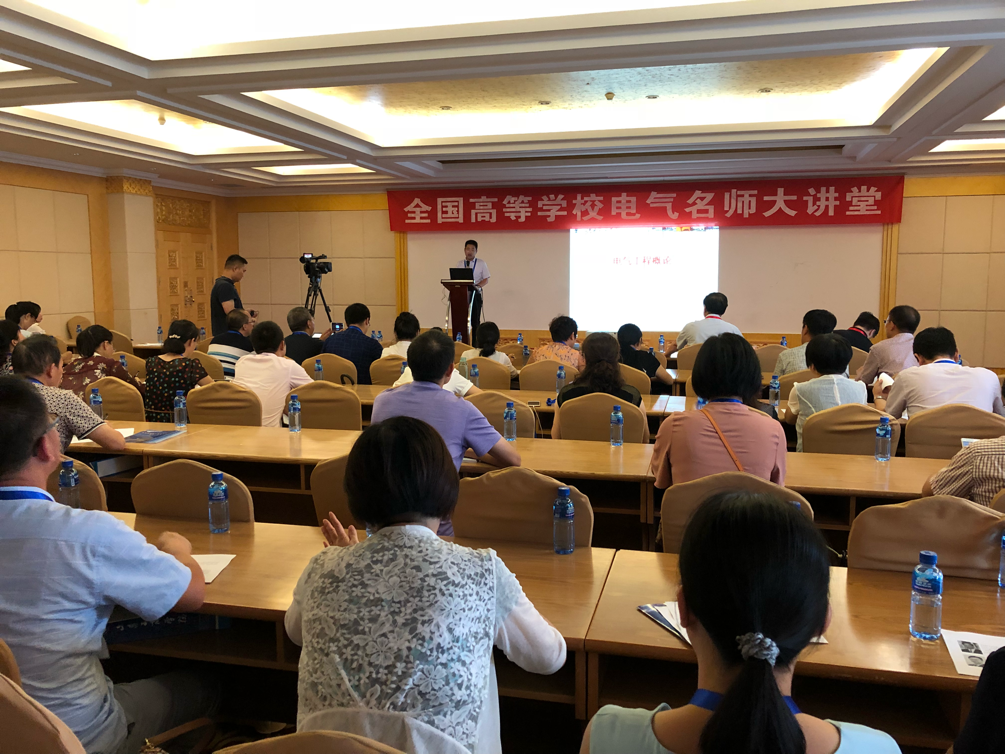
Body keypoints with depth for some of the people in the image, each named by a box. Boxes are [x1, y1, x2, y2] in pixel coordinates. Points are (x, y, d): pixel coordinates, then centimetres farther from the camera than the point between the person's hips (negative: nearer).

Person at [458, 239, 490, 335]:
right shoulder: (459, 264, 12)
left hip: (475, 294, -1)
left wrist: (478, 286, -17)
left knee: (475, 319, -1)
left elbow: (486, 279, 2)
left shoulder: (481, 263, 6)